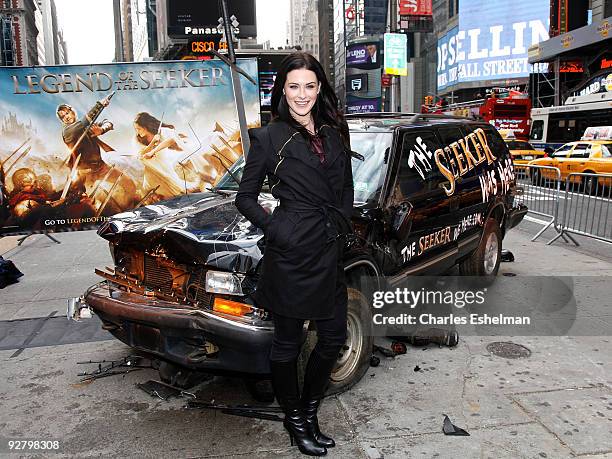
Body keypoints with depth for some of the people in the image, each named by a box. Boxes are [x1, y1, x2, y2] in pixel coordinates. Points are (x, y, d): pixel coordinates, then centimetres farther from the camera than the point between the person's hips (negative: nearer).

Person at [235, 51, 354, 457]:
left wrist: (339, 227, 6)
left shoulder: (334, 133, 10)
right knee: (289, 341, 9)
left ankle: (309, 412, 34)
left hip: (330, 252, 6)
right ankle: (294, 419, 30)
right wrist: (275, 230, -10)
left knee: (334, 337, 13)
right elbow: (245, 198, -1)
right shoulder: (269, 138, -4)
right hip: (292, 252, -6)